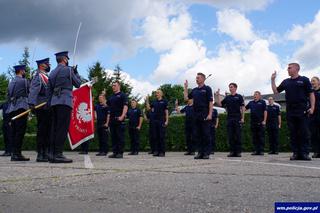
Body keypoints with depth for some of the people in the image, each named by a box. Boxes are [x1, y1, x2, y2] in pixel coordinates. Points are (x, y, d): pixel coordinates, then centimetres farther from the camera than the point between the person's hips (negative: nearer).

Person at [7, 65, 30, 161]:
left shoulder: (11, 82, 20)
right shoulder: (24, 81, -2)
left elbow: (8, 95, 20)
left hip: (12, 109, 8)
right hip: (21, 107, -8)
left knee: (14, 131, 7)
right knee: (20, 131, -10)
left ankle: (14, 153, 7)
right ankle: (17, 153, -14)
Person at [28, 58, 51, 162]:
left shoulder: (47, 77, 22)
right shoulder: (38, 76, -5)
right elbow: (33, 90, -19)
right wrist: (31, 103, -32)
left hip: (48, 107, 9)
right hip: (41, 107, -9)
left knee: (48, 130, 10)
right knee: (41, 130, -7)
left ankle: (45, 153, 16)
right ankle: (40, 154, -4)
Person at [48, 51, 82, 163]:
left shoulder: (52, 73, 17)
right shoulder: (68, 70, -2)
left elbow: (49, 90, 17)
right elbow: (78, 84, 6)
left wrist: (50, 104, 20)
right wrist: (76, 72, 19)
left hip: (54, 102, 7)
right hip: (65, 101, -7)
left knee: (55, 128, 8)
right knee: (63, 128, -9)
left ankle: (52, 154, 7)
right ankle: (58, 154, -13)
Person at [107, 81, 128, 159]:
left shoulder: (122, 95, 0)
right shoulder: (111, 97, 21)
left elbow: (125, 106, -11)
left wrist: (122, 116, -21)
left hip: (119, 118, -7)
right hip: (112, 119, 7)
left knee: (120, 136, -5)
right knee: (113, 136, 7)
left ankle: (120, 152, -3)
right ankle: (115, 152, 12)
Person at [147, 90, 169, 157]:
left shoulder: (164, 101, 3)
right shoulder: (154, 102, 16)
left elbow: (166, 111, -1)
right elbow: (148, 108, 10)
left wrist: (167, 120, -9)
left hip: (161, 121, -5)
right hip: (155, 121, 5)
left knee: (162, 137, -4)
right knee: (155, 136, 4)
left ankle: (162, 152, -1)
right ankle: (156, 151, 9)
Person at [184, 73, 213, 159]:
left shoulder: (207, 89, -2)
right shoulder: (194, 90, 17)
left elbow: (211, 102, -7)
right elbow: (186, 98, 16)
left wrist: (210, 114, -16)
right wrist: (186, 87, 12)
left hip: (205, 116, -6)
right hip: (196, 116, 6)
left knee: (206, 135, -3)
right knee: (197, 135, 6)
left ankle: (207, 153, 2)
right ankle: (200, 152, 12)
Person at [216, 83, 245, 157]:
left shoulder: (239, 97, 3)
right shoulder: (227, 97, 15)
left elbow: (242, 108, -1)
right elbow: (220, 104, 11)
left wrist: (242, 118, -9)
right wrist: (218, 96, 2)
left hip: (237, 118, -4)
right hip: (229, 118, 4)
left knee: (237, 136, -3)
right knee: (230, 136, 3)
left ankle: (238, 151, 1)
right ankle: (232, 151, 7)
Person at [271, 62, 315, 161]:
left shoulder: (304, 80, 2)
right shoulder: (286, 82, 14)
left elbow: (311, 94, 0)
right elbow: (276, 91, 18)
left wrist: (312, 107, -9)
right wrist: (273, 80, 9)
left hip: (302, 111, -4)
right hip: (290, 111, 4)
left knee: (304, 133, -4)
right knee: (293, 134, 4)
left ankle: (304, 153, 0)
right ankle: (296, 153, 8)